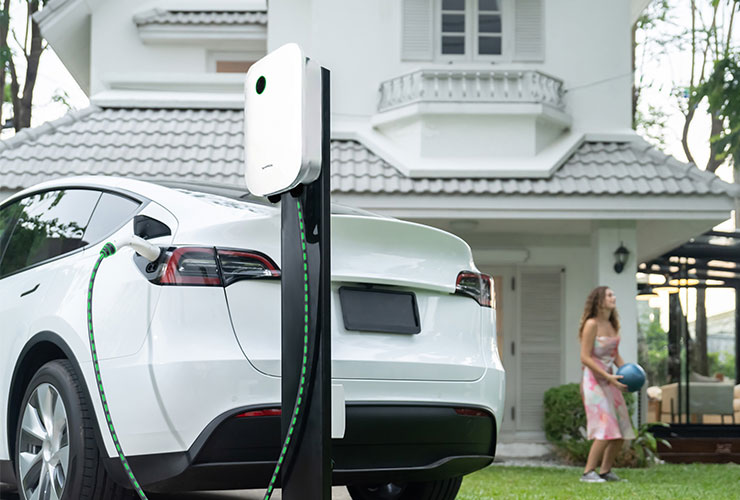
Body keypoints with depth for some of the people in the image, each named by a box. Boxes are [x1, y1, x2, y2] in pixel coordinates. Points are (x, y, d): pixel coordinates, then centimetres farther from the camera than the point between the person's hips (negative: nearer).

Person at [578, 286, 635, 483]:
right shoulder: (591, 324, -12)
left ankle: (606, 470, 19)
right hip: (594, 380, -8)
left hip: (610, 382, 8)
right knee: (606, 429, -16)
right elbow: (585, 357, -16)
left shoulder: (612, 325, 12)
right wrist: (608, 376, -22)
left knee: (621, 431, 8)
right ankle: (588, 472, -10)